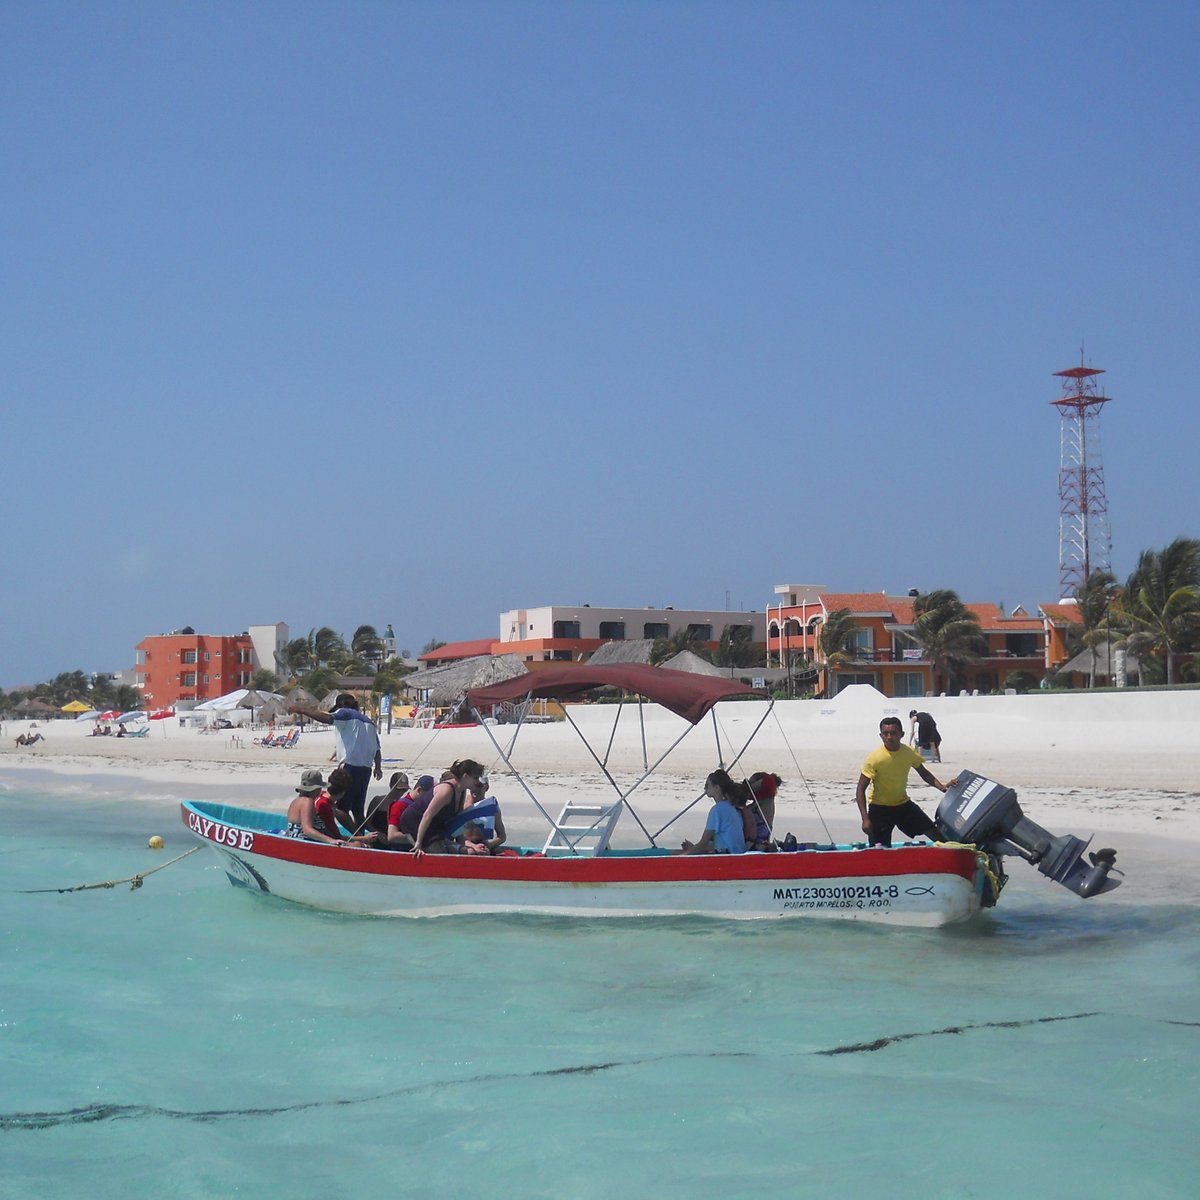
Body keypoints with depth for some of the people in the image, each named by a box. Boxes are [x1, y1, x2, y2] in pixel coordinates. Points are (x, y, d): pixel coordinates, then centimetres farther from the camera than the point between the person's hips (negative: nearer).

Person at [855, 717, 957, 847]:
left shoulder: (909, 752, -7)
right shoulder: (874, 758, -20)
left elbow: (924, 773, 12)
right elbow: (860, 790, -16)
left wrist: (942, 787, -4)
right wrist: (865, 819, -24)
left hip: (903, 804, 4)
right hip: (879, 807, -4)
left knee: (938, 837, 0)